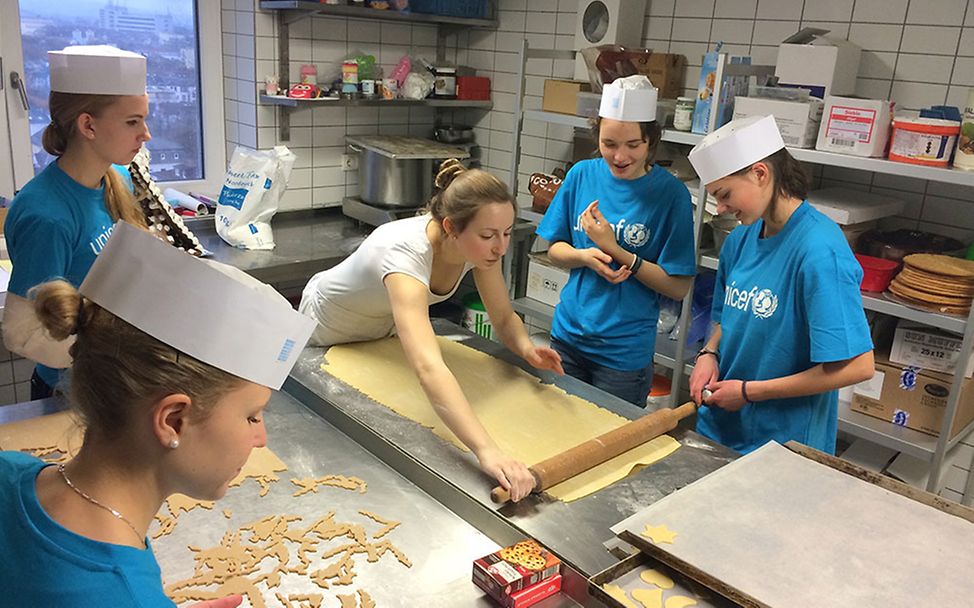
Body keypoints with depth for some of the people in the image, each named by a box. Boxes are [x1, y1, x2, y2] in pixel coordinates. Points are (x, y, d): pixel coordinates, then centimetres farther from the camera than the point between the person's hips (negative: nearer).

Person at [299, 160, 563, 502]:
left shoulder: (479, 244, -27)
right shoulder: (404, 252, -48)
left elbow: (504, 318, -13)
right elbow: (428, 368, -62)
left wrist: (525, 346, -36)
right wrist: (486, 451, -72)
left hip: (383, 330, 6)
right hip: (328, 333, -5)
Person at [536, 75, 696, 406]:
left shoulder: (671, 193, -13)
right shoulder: (582, 174, -3)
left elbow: (678, 287, -13)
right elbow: (555, 248, 5)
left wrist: (614, 250, -22)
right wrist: (585, 257, -17)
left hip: (626, 353, -3)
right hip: (567, 334, 4)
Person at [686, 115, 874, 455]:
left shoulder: (819, 251, -22)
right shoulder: (740, 239, 0)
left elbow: (858, 367, -23)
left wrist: (749, 391, -17)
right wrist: (709, 353, -6)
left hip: (782, 443, -7)